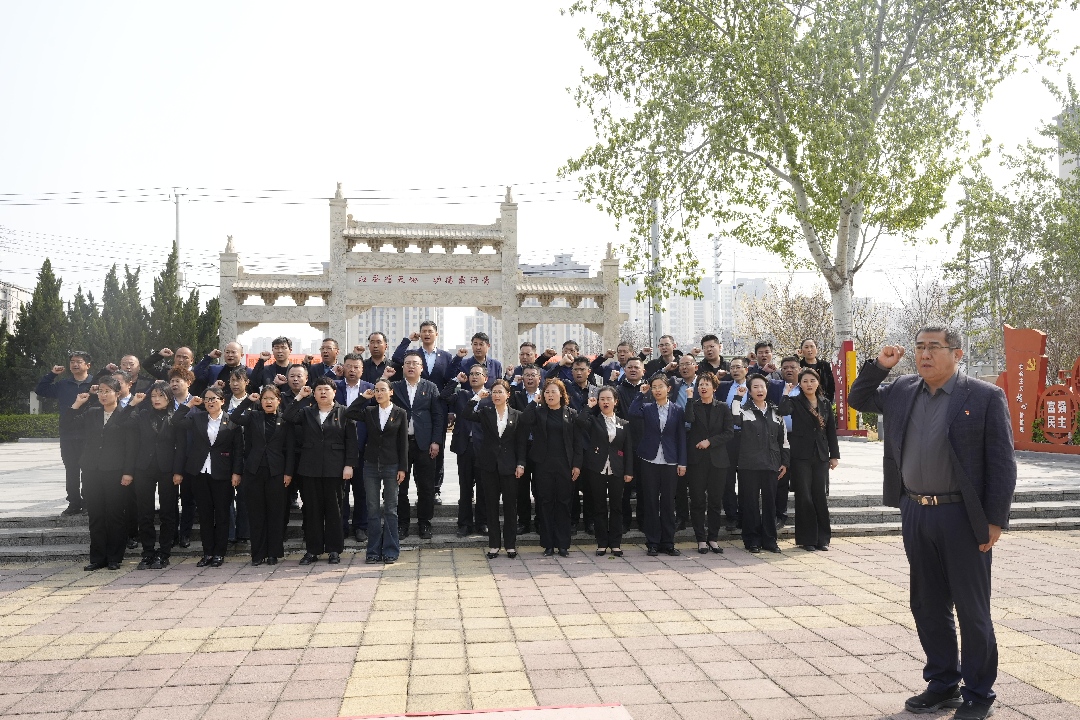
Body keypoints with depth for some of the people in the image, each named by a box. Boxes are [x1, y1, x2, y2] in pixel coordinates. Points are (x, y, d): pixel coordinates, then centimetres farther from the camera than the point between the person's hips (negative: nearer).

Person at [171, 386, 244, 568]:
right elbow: (175, 423, -4)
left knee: (222, 514, 3)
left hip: (222, 474, -3)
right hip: (199, 473, 3)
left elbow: (238, 449, -2)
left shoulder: (232, 422, -1)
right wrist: (189, 405, -6)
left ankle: (219, 554, 11)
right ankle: (207, 553, 16)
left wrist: (236, 472, -7)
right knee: (204, 514, 8)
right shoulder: (196, 418, 8)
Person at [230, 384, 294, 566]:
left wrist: (288, 472, -4)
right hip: (254, 471, 1)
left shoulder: (285, 421, 3)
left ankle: (274, 553, 13)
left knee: (275, 513, 4)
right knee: (256, 513, 5)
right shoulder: (253, 416, 7)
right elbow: (234, 417, -12)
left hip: (276, 472, -1)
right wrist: (248, 400, -12)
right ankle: (258, 553, 14)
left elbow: (290, 448, 1)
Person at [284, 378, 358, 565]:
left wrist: (349, 465, -9)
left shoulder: (343, 413, 4)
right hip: (309, 468, 3)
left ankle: (334, 550, 11)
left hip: (333, 469, -2)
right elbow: (288, 417, -7)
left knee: (333, 508, 3)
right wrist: (300, 397, -6)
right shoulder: (306, 412, 11)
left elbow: (351, 440, -1)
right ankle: (312, 550, 14)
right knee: (311, 509, 6)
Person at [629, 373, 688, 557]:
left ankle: (668, 543, 14)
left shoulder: (677, 410, 5)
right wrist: (641, 393, -9)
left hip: (670, 462, 0)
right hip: (650, 461, 0)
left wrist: (682, 462, -1)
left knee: (668, 503, 5)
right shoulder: (647, 408, 4)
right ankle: (652, 543, 11)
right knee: (651, 502, 3)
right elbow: (632, 412, -18)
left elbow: (681, 437, 4)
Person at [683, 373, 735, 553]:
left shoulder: (723, 408, 8)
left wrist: (710, 441, -10)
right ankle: (701, 539, 9)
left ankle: (713, 538, 15)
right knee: (697, 500, 0)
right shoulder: (693, 405, 6)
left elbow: (729, 432, 0)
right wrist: (690, 398, -13)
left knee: (715, 500, 4)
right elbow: (689, 419, -16)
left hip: (717, 460, 1)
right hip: (696, 459, -1)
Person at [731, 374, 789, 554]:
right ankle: (752, 540, 9)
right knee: (750, 502, 1)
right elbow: (735, 419, -22)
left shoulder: (775, 412, 13)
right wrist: (738, 398, -19)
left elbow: (783, 439, 16)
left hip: (771, 464, 3)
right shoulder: (744, 410, 1)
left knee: (770, 502, 7)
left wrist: (784, 461, 12)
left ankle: (769, 540, 16)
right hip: (749, 465, -3)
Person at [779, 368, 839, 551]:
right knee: (804, 498, 1)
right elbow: (783, 411, -24)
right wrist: (786, 392, -15)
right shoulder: (795, 402, -1)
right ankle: (807, 539, 9)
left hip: (821, 456, 3)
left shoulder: (825, 404, 11)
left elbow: (831, 431, 12)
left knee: (820, 497, 3)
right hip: (801, 456, -3)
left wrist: (834, 455, 9)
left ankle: (823, 538, 13)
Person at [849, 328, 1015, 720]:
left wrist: (995, 521, -12)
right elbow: (858, 399, 20)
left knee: (972, 610, 7)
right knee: (927, 606, 15)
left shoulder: (985, 397, -8)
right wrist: (879, 365, 3)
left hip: (962, 516, -5)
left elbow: (1002, 463, -8)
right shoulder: (902, 390, 7)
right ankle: (943, 685, 31)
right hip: (915, 513, 5)